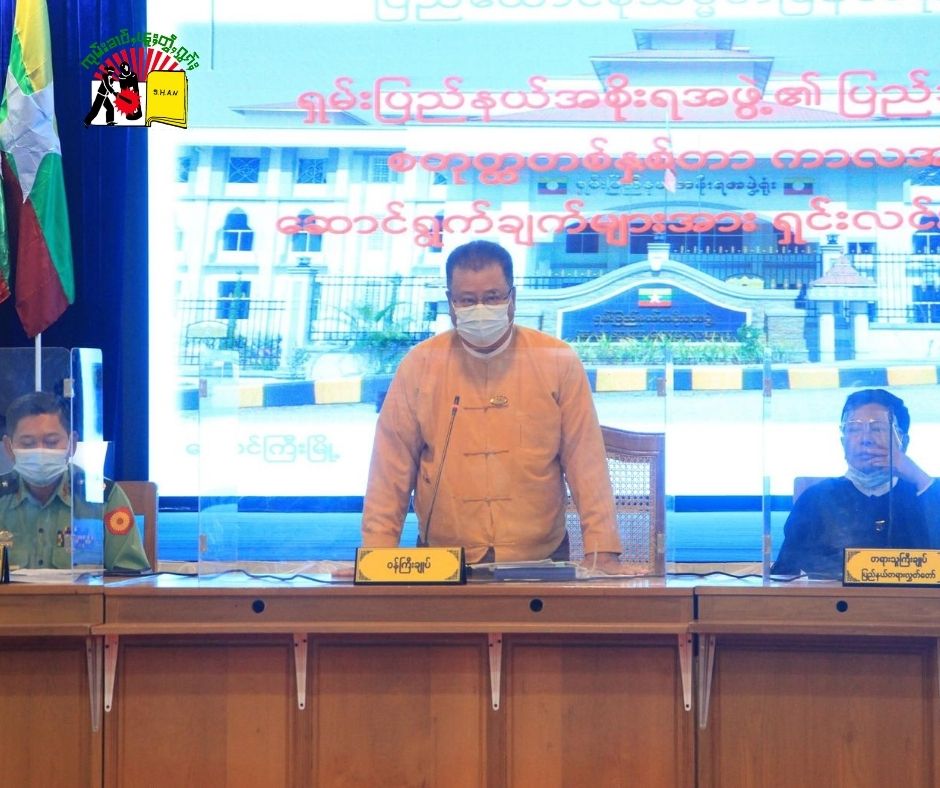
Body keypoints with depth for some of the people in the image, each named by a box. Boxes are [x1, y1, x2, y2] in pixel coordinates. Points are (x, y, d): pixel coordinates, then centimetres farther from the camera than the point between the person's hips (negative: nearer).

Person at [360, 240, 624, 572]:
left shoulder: (558, 361, 3)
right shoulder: (419, 365, 3)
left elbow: (586, 461, 3)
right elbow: (392, 467, 5)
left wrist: (601, 552, -5)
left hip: (540, 559, 0)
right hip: (443, 564, 0)